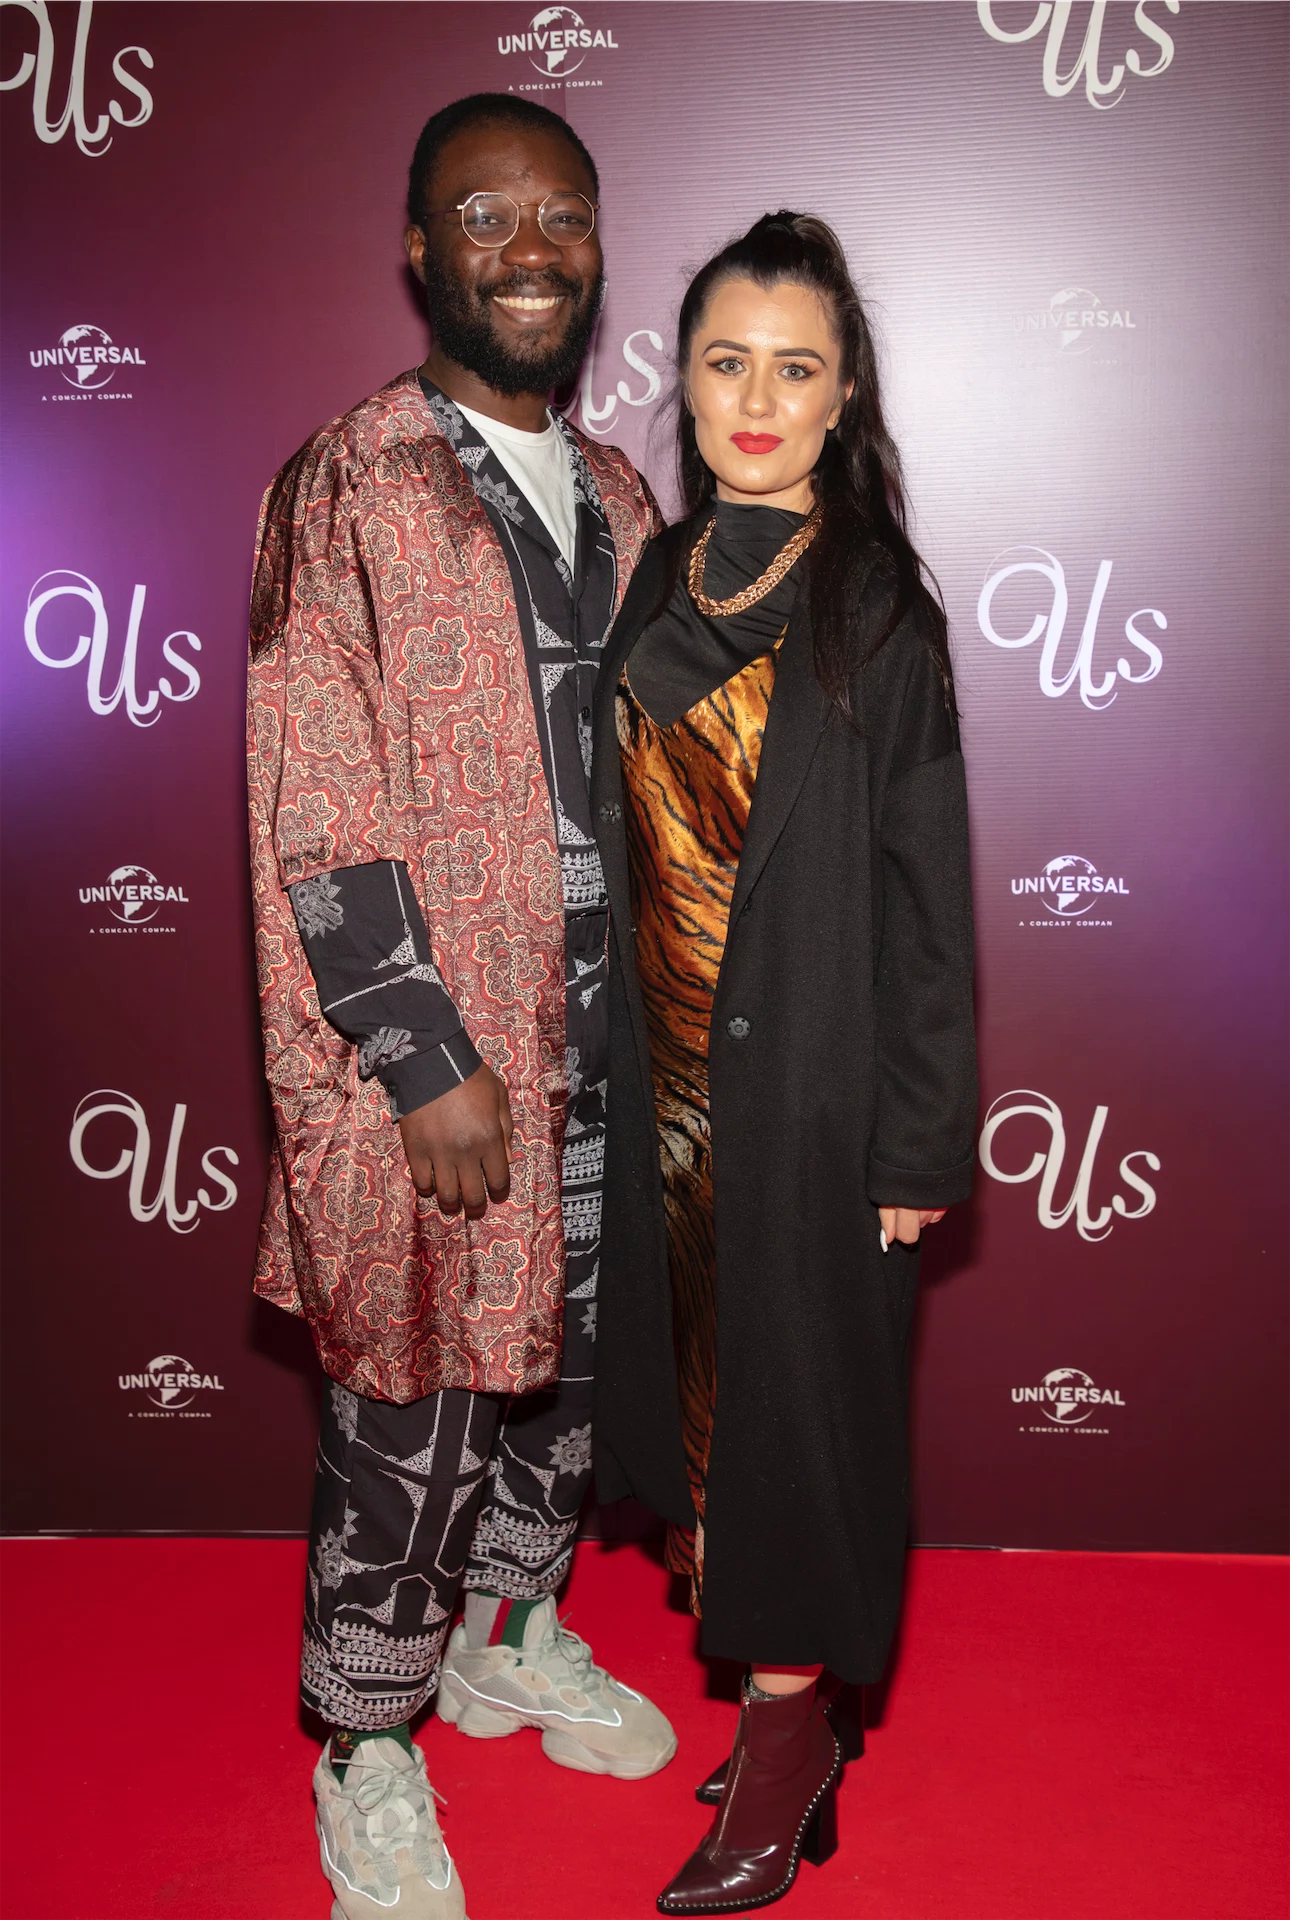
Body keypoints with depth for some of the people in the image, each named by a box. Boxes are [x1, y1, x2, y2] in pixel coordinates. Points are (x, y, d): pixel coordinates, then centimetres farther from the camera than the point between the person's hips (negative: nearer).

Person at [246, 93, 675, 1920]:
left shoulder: (615, 493, 11)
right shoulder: (346, 490, -9)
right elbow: (322, 816, -14)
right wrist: (428, 1060, -18)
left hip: (607, 1029, 6)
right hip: (426, 1044, -6)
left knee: (570, 1361, 19)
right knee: (413, 1414, 4)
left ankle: (512, 1636, 43)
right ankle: (369, 1751, 27)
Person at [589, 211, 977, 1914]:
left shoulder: (877, 607, -10)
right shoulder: (654, 576, 7)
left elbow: (924, 884, -11)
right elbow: (624, 835, 11)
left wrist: (920, 1137, -12)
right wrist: (614, 1054, 10)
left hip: (811, 1069, -5)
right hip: (665, 1059, 5)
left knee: (793, 1372, 4)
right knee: (686, 1339, 16)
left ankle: (789, 1728, 21)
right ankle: (716, 1580, 37)